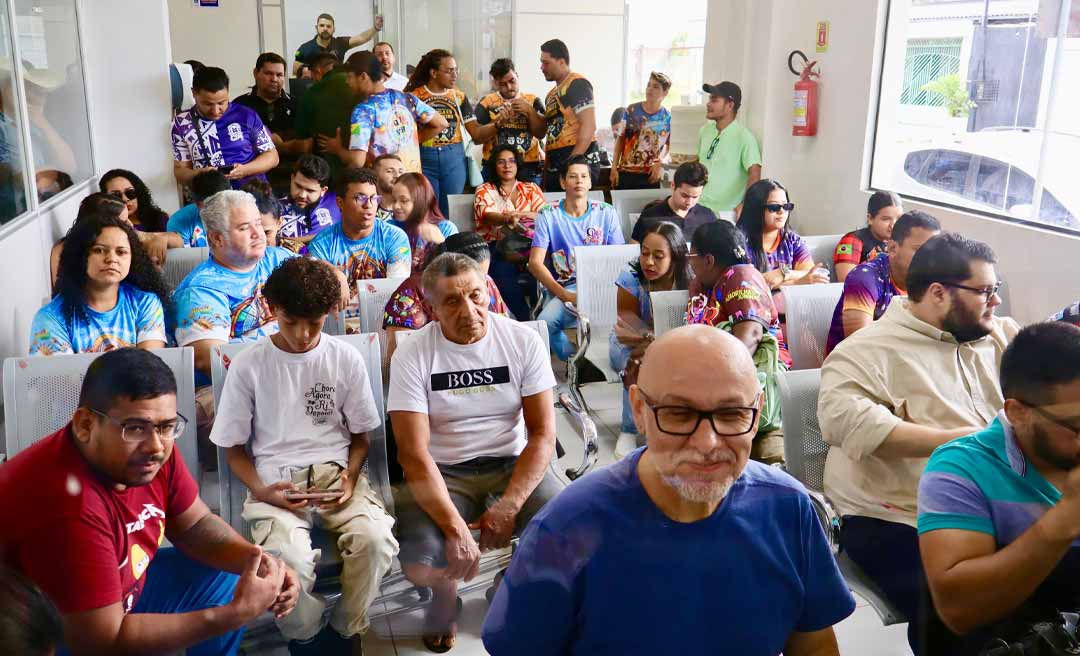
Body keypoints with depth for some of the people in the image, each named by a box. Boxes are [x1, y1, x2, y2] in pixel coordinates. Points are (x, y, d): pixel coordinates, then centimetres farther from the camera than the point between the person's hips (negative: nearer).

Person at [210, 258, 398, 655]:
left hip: (336, 473, 1)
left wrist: (350, 477, -9)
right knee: (288, 557, -32)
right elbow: (234, 448, 7)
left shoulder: (346, 359, 4)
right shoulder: (248, 365, 0)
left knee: (375, 538, -29)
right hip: (276, 480, -1)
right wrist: (261, 491, -12)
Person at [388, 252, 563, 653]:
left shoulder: (523, 341, -6)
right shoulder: (412, 356, -10)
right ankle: (445, 591, 15)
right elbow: (414, 454, -15)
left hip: (513, 464, 1)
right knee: (421, 566, -25)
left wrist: (508, 507, -19)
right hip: (442, 474, -1)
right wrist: (455, 528, -25)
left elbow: (543, 434, -7)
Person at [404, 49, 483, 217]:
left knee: (450, 214, 7)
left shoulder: (459, 96, 6)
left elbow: (476, 133, 3)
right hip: (424, 160, -2)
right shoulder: (414, 96, -1)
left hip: (454, 160, 2)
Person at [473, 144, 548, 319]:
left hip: (528, 247, 1)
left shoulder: (531, 189, 21)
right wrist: (508, 219, -29)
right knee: (503, 273, -34)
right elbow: (487, 216, -6)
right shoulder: (485, 191, 15)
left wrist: (520, 214, -16)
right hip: (497, 247, -1)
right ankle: (524, 319, -25)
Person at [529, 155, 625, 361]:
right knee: (545, 322, -32)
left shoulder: (607, 213, 11)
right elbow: (535, 263, -3)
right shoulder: (548, 217, 5)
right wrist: (565, 295, -16)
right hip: (563, 288, -1)